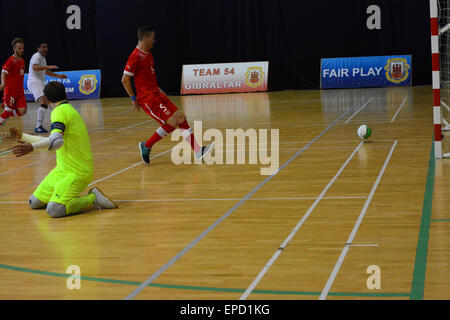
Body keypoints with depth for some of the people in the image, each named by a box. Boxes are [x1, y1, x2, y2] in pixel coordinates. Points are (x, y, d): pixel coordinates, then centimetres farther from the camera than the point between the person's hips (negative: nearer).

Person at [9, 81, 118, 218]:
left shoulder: (60, 111, -14)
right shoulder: (69, 109, 16)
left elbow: (56, 141, -32)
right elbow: (52, 141, 28)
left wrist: (32, 147, -46)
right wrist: (22, 136, 33)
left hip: (77, 172, -9)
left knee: (55, 210, -27)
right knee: (34, 202, 6)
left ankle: (93, 198, -9)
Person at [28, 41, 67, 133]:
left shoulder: (43, 58, 22)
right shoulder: (36, 56, -10)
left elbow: (46, 71, 33)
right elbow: (35, 67, -29)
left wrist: (58, 76, 31)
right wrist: (48, 67, -37)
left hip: (40, 83, 11)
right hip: (34, 82, -11)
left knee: (46, 104, 17)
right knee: (43, 103, -25)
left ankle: (39, 126, 23)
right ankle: (38, 127, -30)